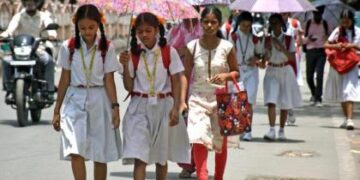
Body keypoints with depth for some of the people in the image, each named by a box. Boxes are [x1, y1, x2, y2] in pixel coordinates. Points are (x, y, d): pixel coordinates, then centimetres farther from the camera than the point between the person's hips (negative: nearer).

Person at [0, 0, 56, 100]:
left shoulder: (43, 17, 9)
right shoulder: (18, 16, 9)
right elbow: (11, 28, -10)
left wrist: (51, 34, -36)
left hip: (39, 49, -1)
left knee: (49, 61, -31)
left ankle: (50, 90, -28)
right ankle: (9, 90, -15)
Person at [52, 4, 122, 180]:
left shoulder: (107, 48, 0)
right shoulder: (68, 47, 2)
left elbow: (109, 80, 0)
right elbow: (65, 79, 7)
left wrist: (115, 107, -9)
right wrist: (57, 110, 8)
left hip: (99, 101, 0)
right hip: (75, 101, 0)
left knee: (100, 155, 6)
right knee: (75, 151, -13)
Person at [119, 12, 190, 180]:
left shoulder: (169, 52, -3)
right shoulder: (133, 54, 1)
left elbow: (176, 82, -2)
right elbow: (129, 87, 3)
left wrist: (176, 108, -10)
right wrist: (126, 66, -11)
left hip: (163, 106, 0)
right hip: (139, 107, 0)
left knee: (161, 156, 13)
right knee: (139, 157, -10)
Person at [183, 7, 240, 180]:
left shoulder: (227, 47, -3)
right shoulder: (192, 46, -2)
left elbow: (236, 72, 6)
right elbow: (186, 76, 2)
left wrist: (226, 76, -16)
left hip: (221, 99, 1)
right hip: (198, 99, -1)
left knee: (221, 143, 11)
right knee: (199, 140, -17)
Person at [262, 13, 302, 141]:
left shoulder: (289, 39, 0)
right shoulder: (267, 40, 3)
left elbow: (292, 58, -11)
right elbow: (265, 59, 1)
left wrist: (281, 47, -21)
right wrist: (268, 50, -18)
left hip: (285, 72, 0)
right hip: (271, 72, 0)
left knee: (285, 104, 6)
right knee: (271, 101, -16)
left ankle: (281, 131, 19)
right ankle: (272, 130, -21)